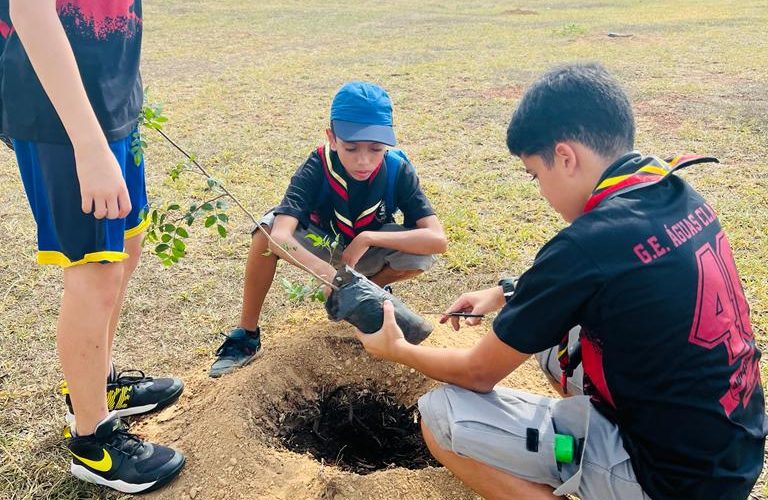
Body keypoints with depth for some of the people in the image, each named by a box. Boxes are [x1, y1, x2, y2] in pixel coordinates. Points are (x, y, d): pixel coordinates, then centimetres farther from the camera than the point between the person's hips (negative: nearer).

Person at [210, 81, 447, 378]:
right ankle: (246, 336, -15)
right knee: (269, 228, -30)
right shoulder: (316, 168, -29)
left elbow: (437, 239, -34)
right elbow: (281, 236, -43)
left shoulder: (397, 170, -26)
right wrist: (327, 273, -60)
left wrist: (367, 238, -38)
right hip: (323, 246, 0)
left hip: (370, 252, 1)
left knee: (422, 254, -31)